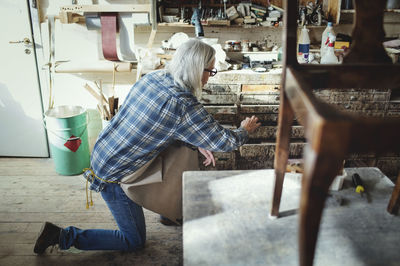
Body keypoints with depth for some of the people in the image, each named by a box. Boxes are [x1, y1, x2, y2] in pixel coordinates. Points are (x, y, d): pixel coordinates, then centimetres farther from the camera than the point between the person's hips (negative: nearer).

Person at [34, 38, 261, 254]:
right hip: (113, 176, -8)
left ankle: (173, 210, 29)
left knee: (185, 149, 14)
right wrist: (245, 131, 5)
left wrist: (198, 144, 6)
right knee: (135, 241, 12)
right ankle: (63, 236, 10)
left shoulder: (152, 77, -3)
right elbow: (225, 142, -17)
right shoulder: (185, 105, -26)